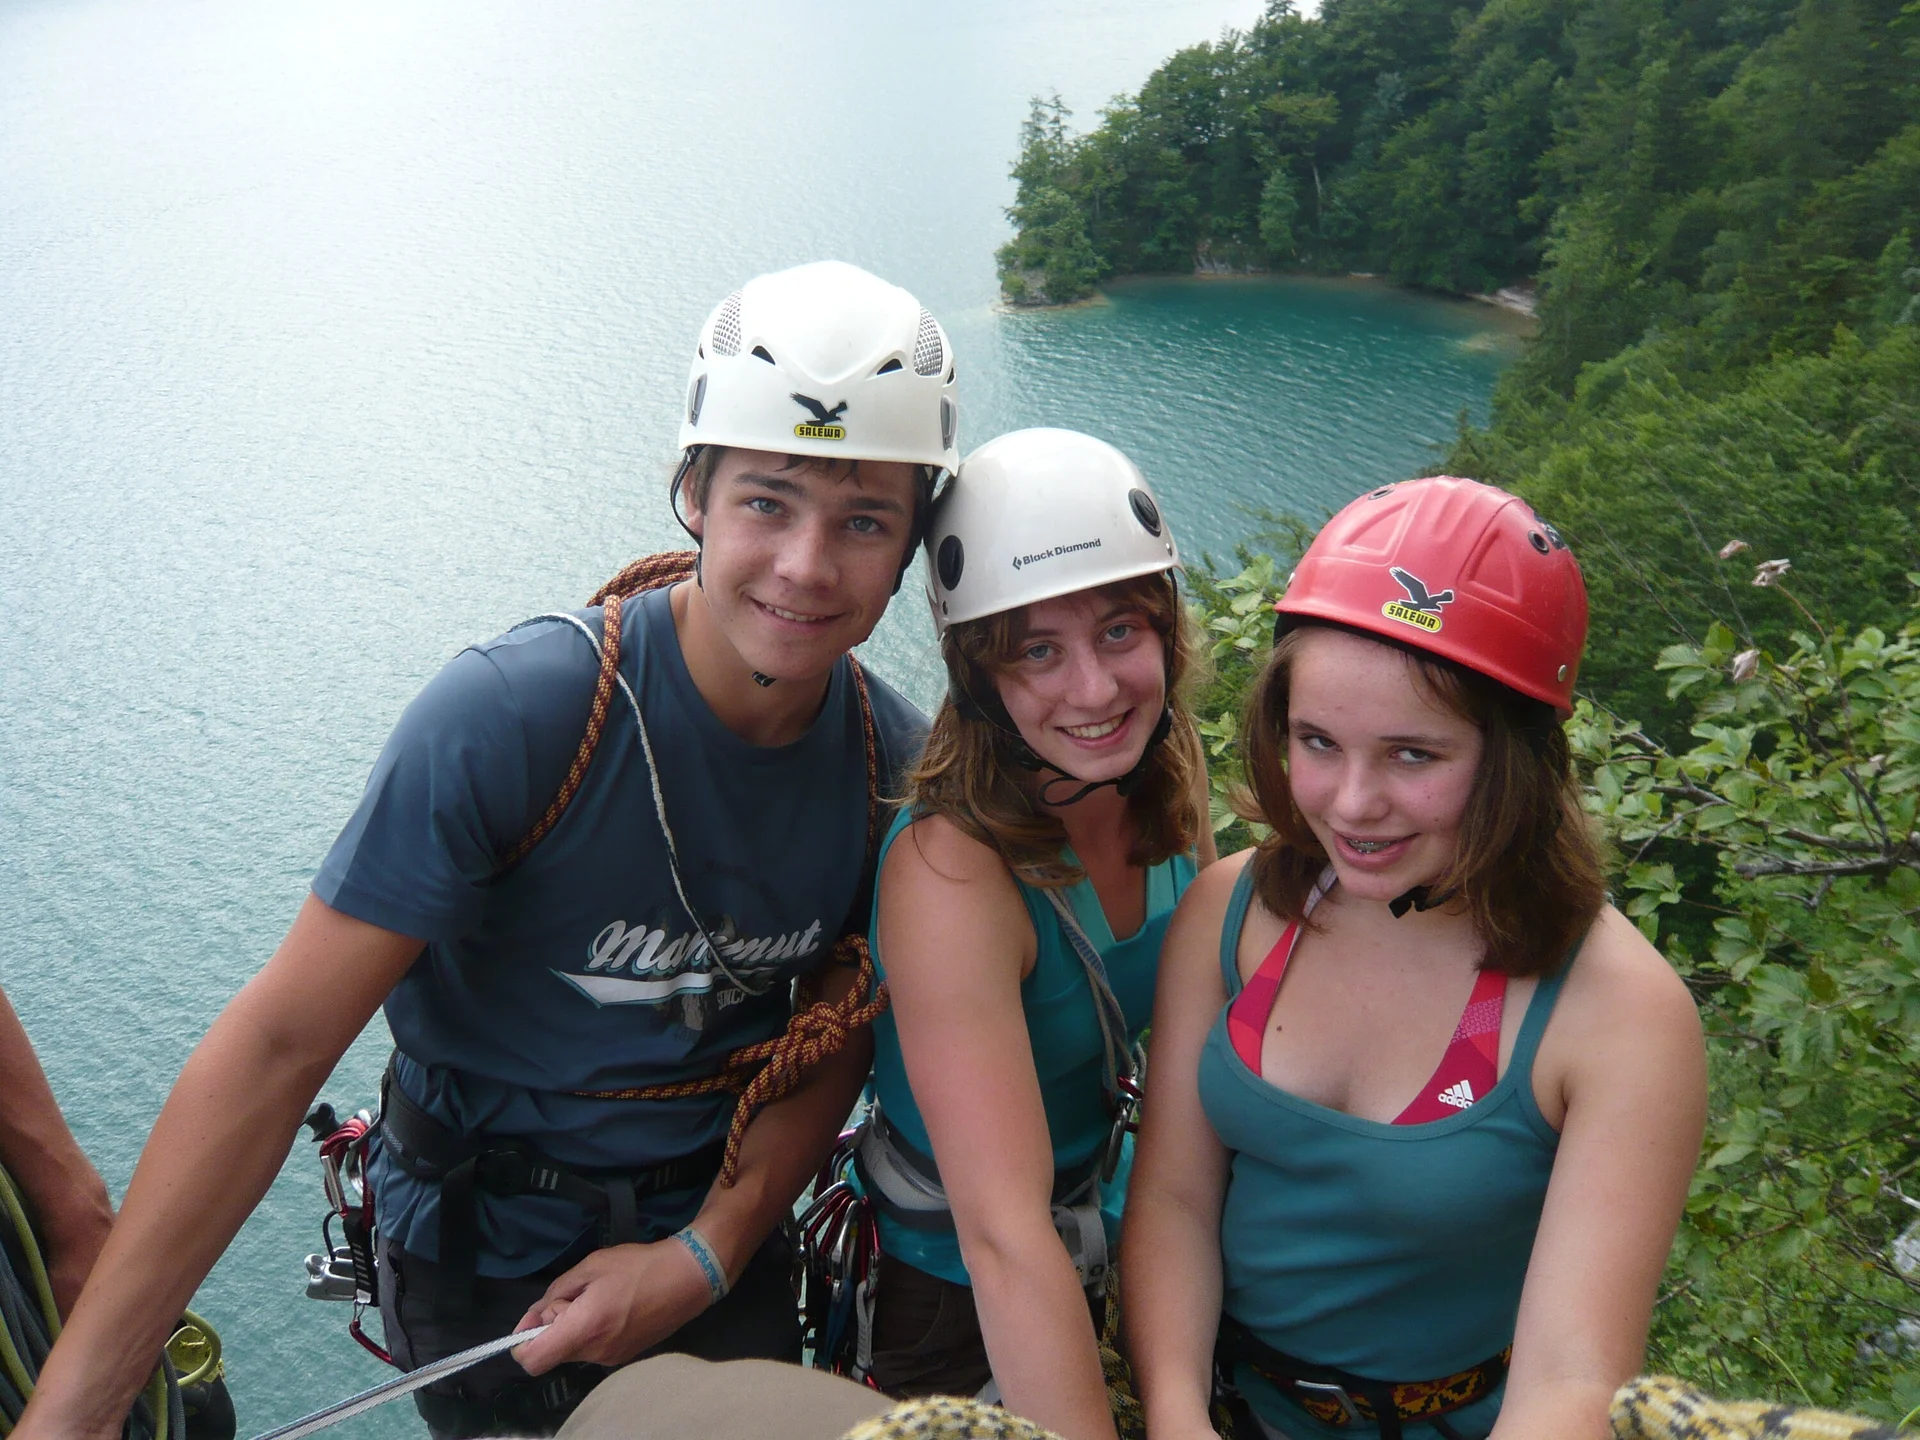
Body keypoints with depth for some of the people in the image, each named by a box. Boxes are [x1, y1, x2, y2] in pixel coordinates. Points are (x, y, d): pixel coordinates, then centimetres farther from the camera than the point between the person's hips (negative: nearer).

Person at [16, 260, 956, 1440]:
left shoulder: (896, 759, -12)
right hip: (492, 1255, -4)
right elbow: (280, 1044, -26)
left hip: (711, 1235, 4)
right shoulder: (510, 715, -27)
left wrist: (707, 1255, -14)